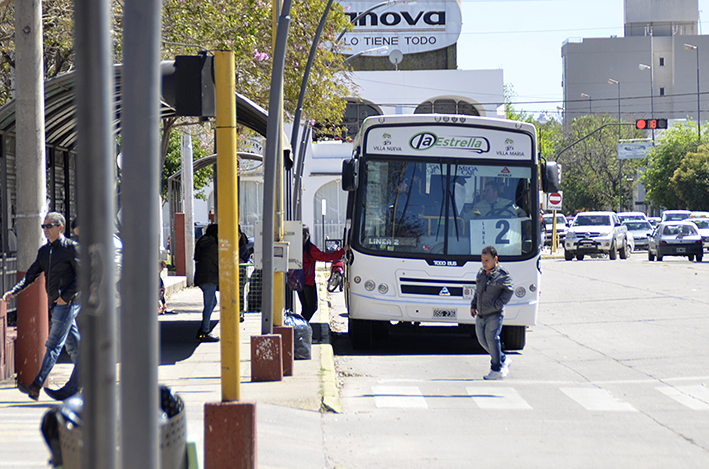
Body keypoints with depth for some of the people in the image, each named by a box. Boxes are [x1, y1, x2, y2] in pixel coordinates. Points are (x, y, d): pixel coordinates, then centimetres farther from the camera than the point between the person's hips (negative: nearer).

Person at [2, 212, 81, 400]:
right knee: (73, 344, 12)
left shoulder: (71, 247, -8)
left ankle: (37, 386, -15)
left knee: (53, 344, -10)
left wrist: (65, 297, -16)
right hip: (55, 303, 8)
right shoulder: (44, 251, 14)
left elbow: (81, 276, -10)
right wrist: (13, 291, -3)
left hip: (68, 303, -8)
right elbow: (31, 275, 11)